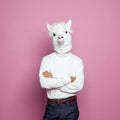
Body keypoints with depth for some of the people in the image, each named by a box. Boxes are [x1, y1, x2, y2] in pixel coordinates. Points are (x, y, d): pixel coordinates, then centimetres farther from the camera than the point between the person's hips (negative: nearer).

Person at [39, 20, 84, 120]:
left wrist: (52, 79, -16)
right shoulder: (46, 60, -5)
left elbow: (78, 86, -16)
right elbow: (44, 83, -18)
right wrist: (68, 79, -19)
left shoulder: (77, 61, -6)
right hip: (52, 106, 0)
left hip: (71, 106, 0)